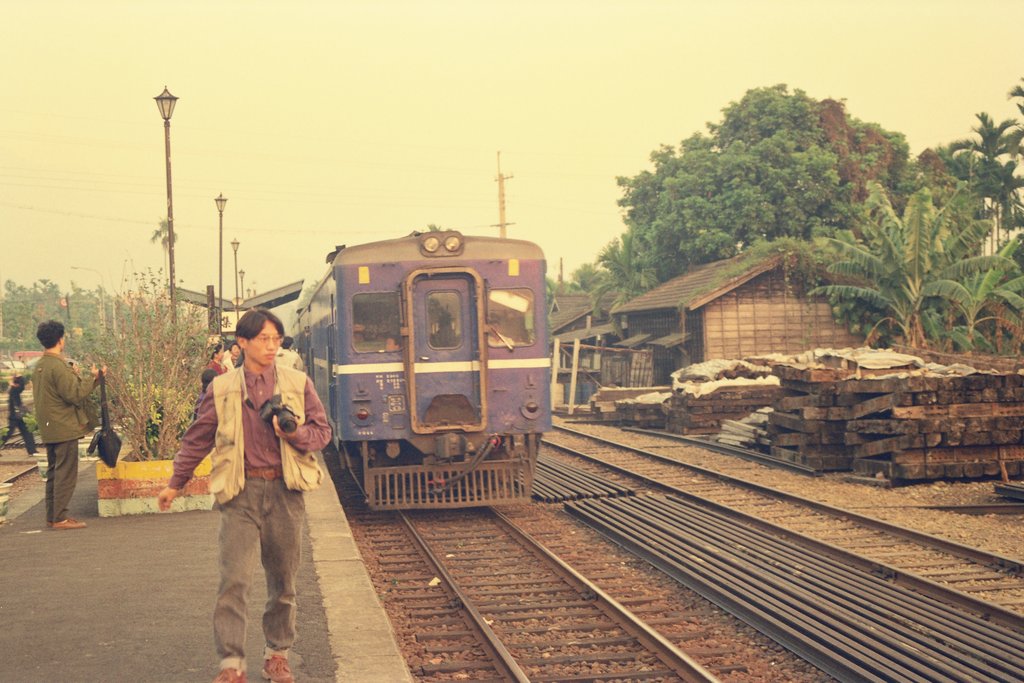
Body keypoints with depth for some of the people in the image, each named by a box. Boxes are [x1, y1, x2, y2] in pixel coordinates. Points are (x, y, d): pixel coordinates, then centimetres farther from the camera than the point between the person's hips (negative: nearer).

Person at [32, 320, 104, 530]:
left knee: (54, 473, 15)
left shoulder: (39, 366, 11)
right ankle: (60, 518, -3)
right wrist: (92, 378, -9)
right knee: (66, 474, -4)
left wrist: (89, 378, 17)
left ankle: (52, 516, 19)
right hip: (64, 428, -9)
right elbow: (75, 395, -20)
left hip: (49, 430, 9)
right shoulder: (59, 367, -18)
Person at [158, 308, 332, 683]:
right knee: (234, 579, -9)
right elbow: (198, 438, 13)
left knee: (282, 580, 8)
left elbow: (322, 431, 10)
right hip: (240, 493, -1)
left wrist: (296, 434, -11)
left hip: (284, 491, 1)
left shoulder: (298, 384, 6)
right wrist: (175, 483, 16)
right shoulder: (222, 389, 5)